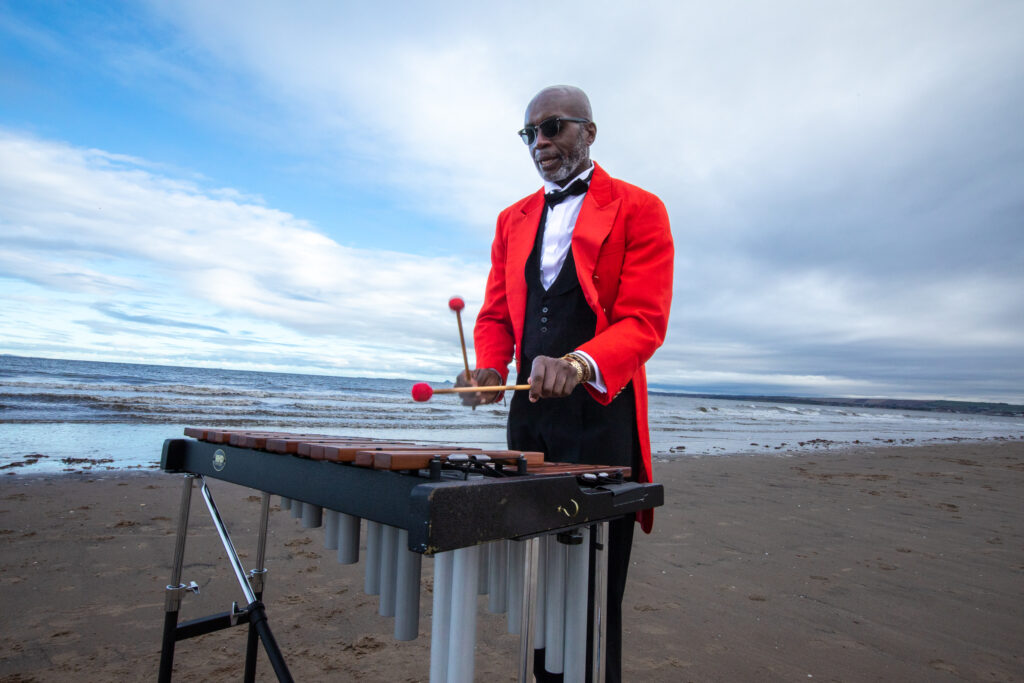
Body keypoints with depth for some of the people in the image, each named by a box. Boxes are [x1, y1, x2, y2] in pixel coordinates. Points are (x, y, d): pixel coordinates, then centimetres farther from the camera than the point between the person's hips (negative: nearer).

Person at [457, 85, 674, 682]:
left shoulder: (639, 209, 0)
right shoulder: (513, 220, 16)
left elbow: (645, 320, -9)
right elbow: (496, 312, 15)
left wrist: (580, 364, -27)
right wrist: (490, 367, -7)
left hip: (601, 414, -4)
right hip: (529, 411, 5)